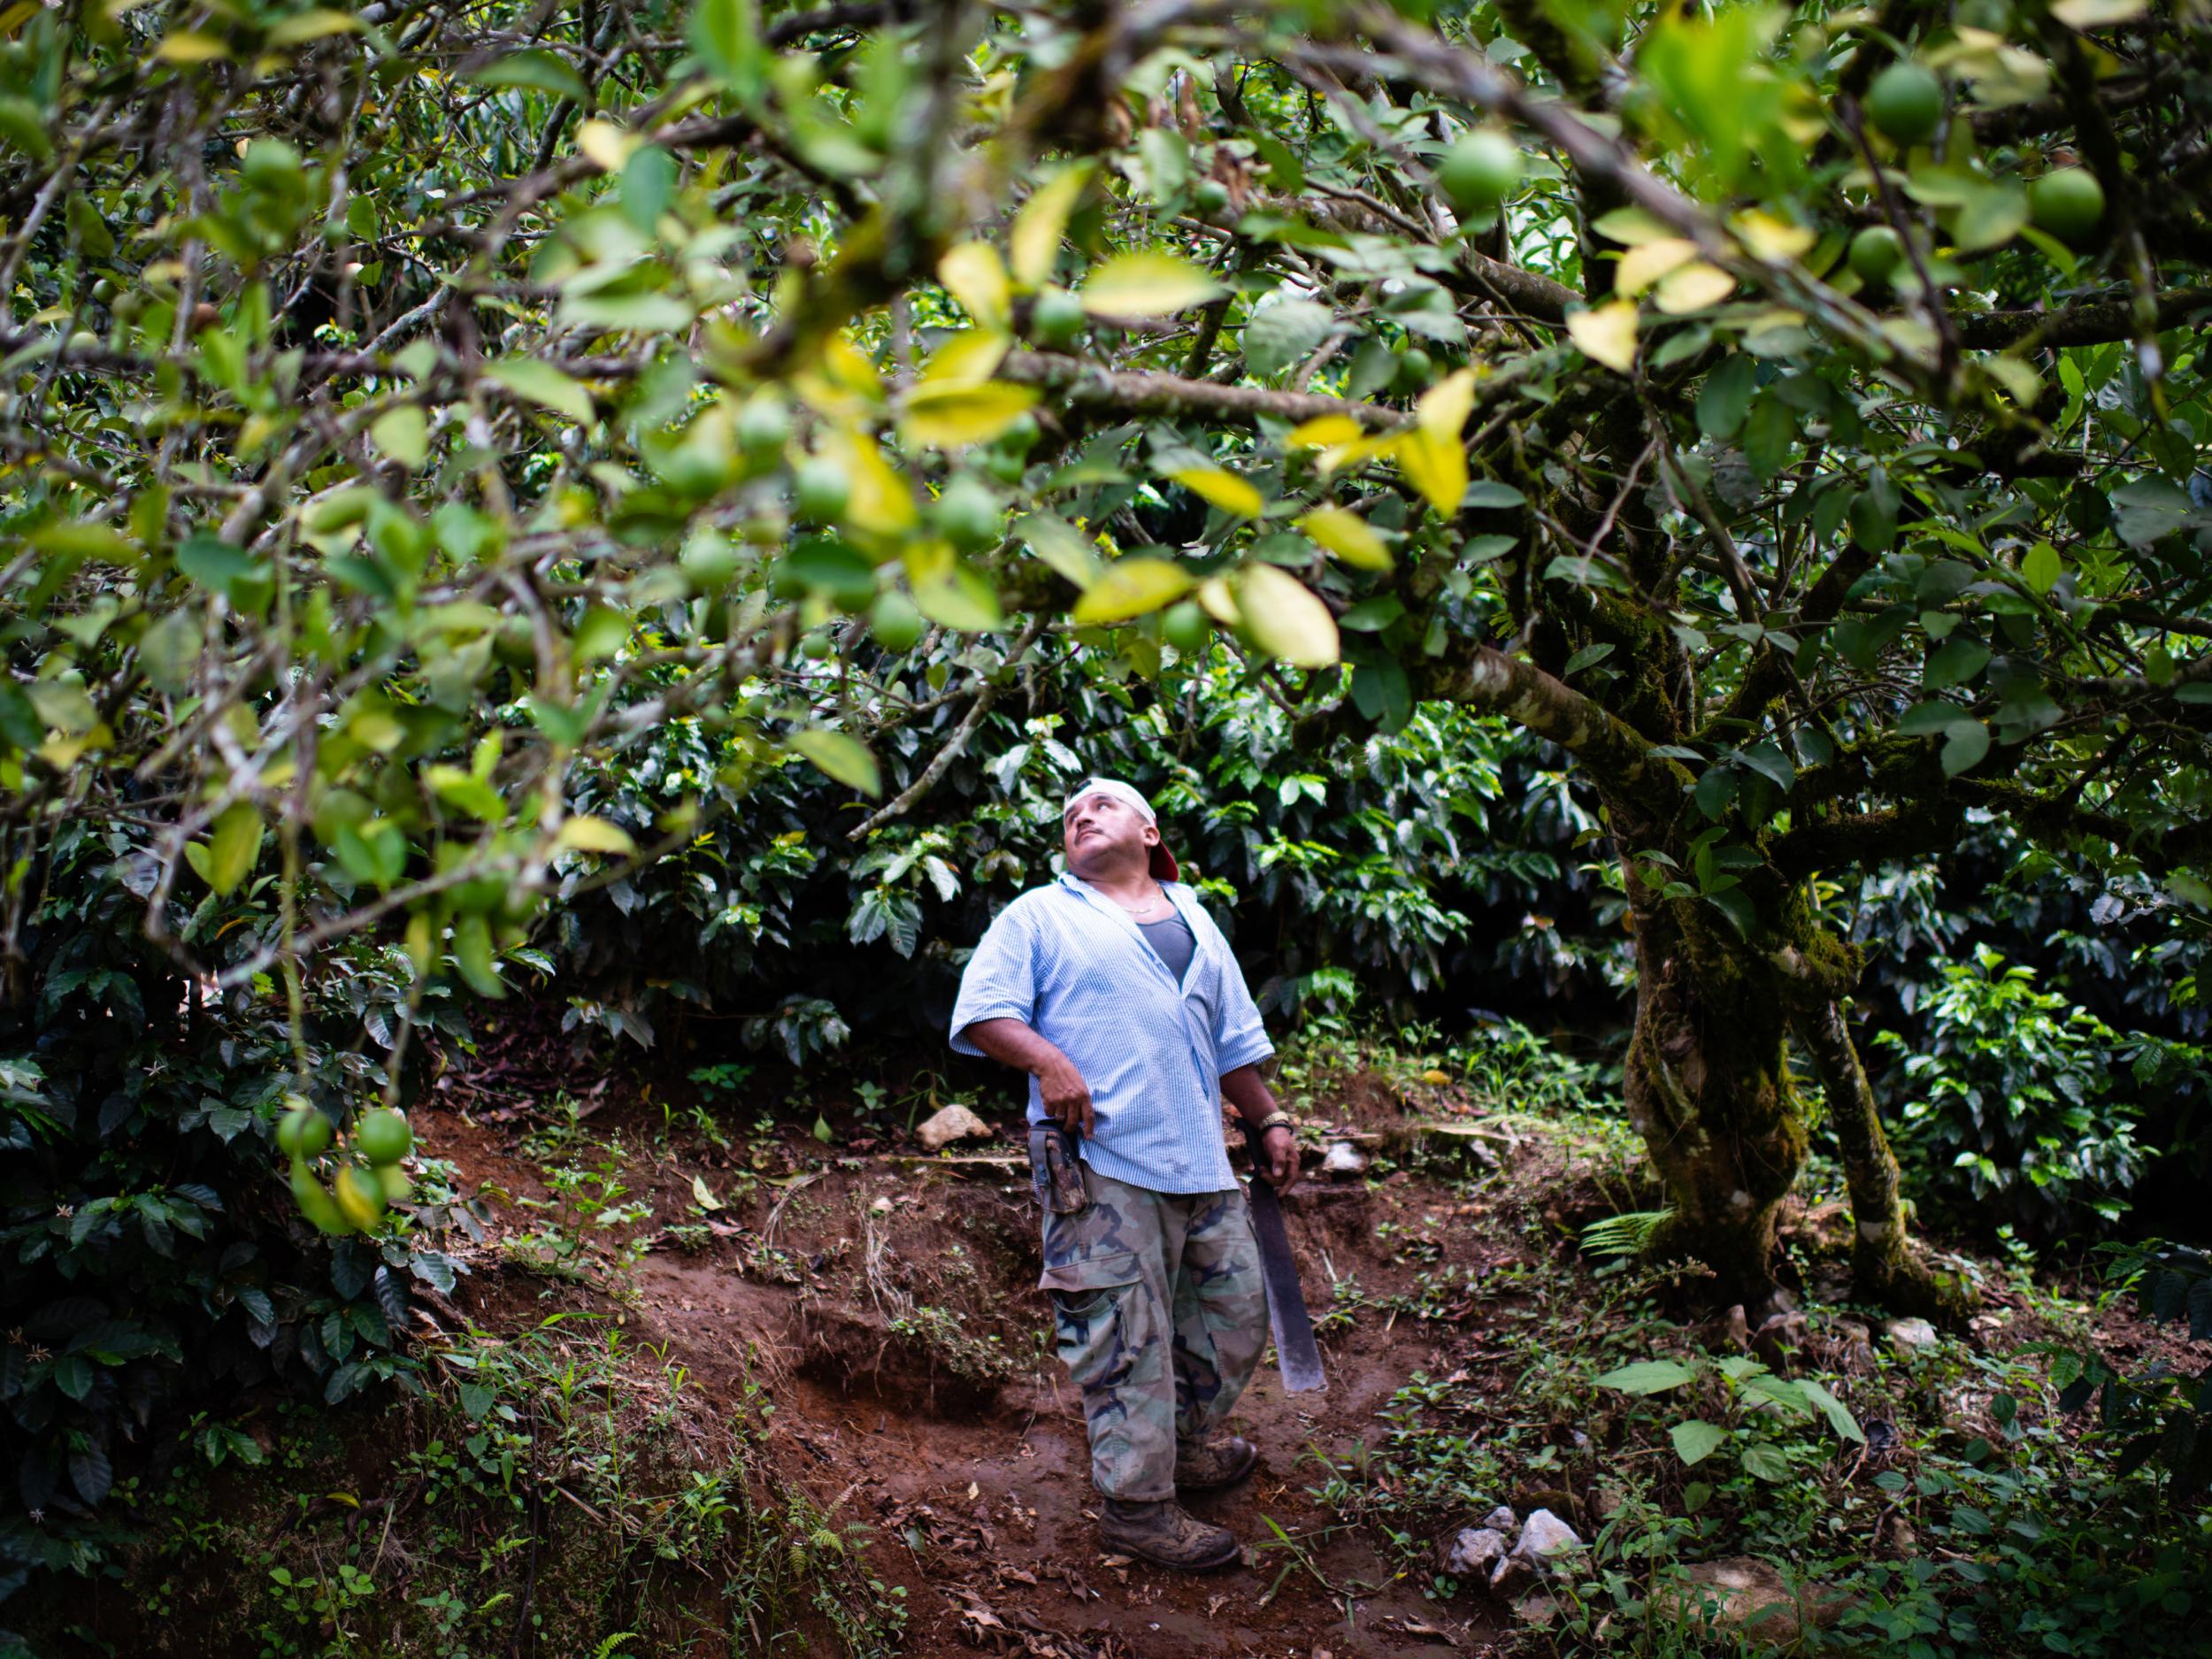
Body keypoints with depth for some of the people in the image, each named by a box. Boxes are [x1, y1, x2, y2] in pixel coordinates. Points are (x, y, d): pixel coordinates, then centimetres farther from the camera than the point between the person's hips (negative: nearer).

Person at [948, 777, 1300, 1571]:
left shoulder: (1194, 922, 24)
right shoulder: (1040, 916, 7)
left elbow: (1234, 1038, 27)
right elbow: (980, 1010, -4)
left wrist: (1269, 1120, 21)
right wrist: (1046, 1061, -20)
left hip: (1200, 1159, 6)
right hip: (1100, 1159, -6)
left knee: (1235, 1310, 12)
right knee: (1127, 1335, -8)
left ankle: (1188, 1445, 33)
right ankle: (1136, 1504, 0)